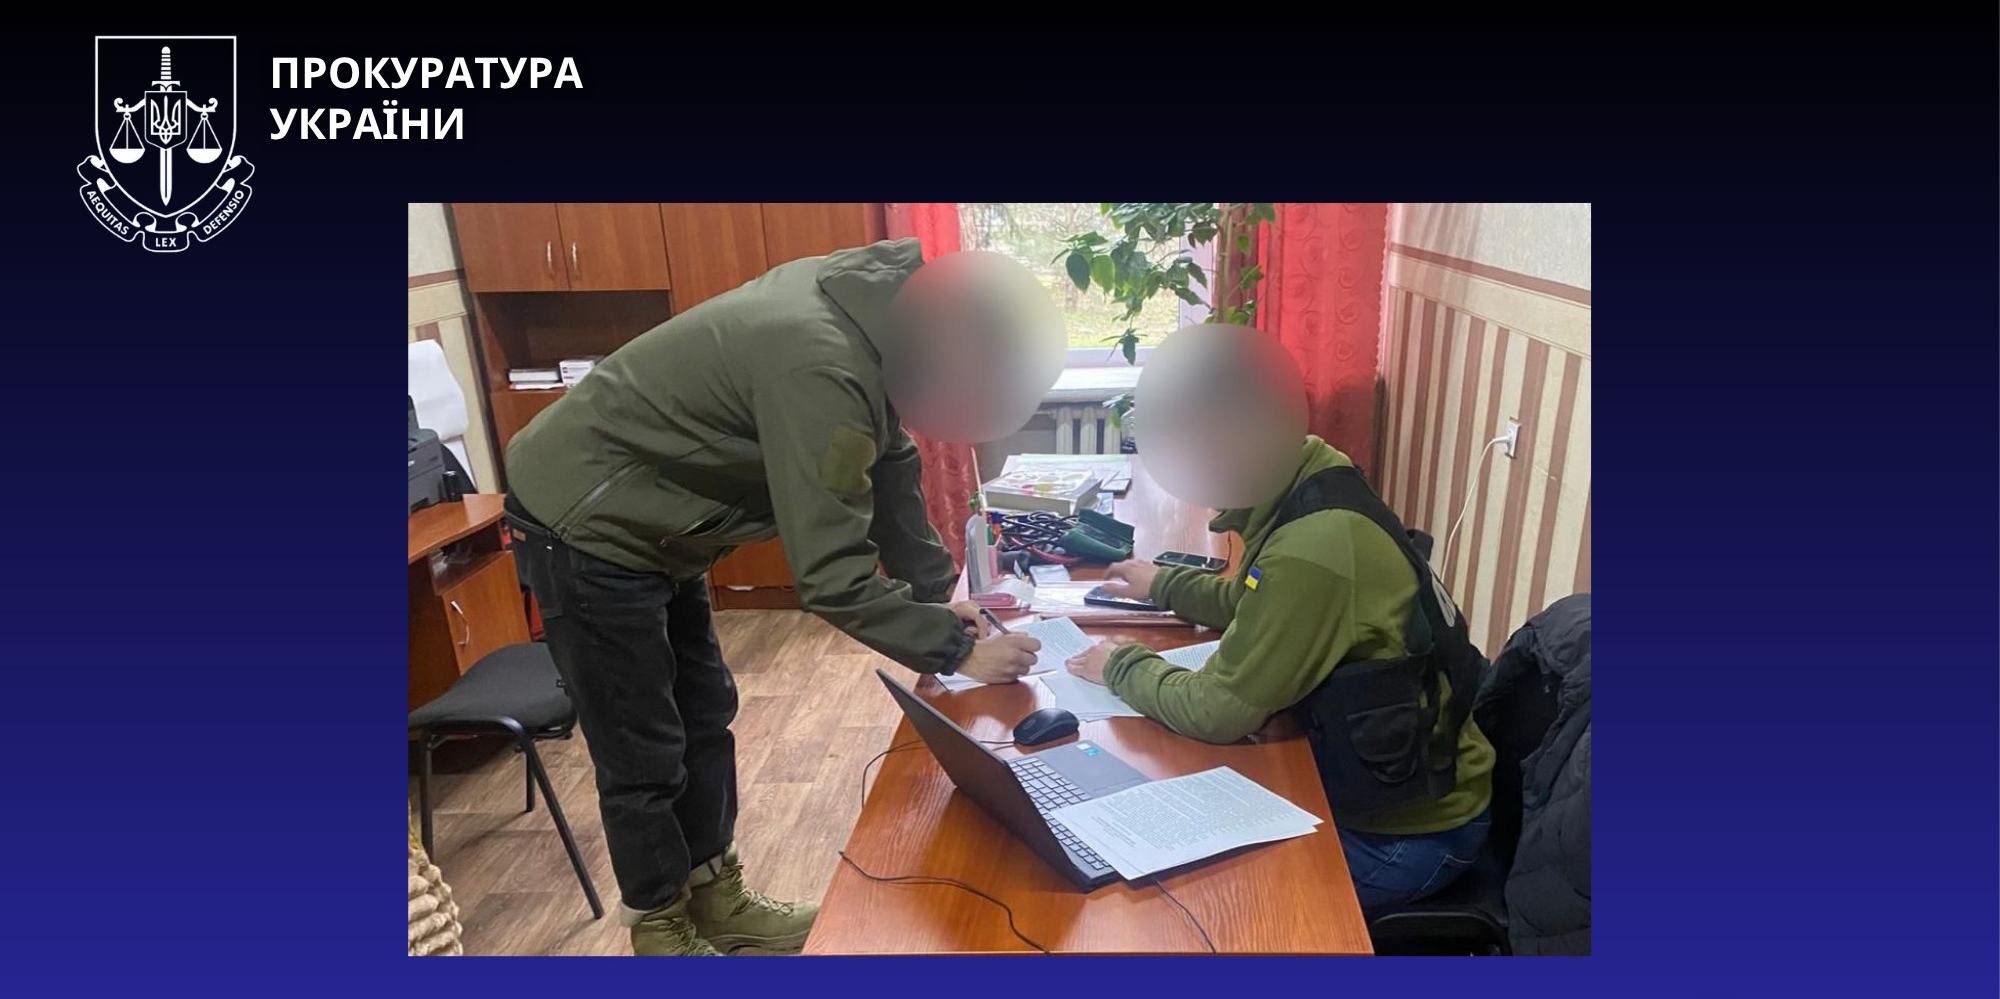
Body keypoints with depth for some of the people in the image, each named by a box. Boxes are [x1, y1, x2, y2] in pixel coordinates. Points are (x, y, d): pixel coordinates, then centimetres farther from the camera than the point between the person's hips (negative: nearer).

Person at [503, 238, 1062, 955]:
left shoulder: (873, 308, -6)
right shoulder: (821, 368, -34)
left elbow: (890, 465, 4)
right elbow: (833, 577, -31)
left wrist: (939, 592, 2)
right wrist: (956, 651, -20)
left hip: (642, 523, 9)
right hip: (584, 527, -9)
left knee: (705, 719, 17)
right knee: (644, 759, 4)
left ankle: (718, 901, 35)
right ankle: (664, 936, 26)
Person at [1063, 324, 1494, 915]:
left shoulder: (1314, 549, -33)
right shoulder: (1304, 490, -5)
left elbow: (1218, 712, -26)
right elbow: (1267, 607, 15)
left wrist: (1122, 667, -10)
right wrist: (1164, 587, 20)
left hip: (1405, 831, -8)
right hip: (1366, 779, 8)